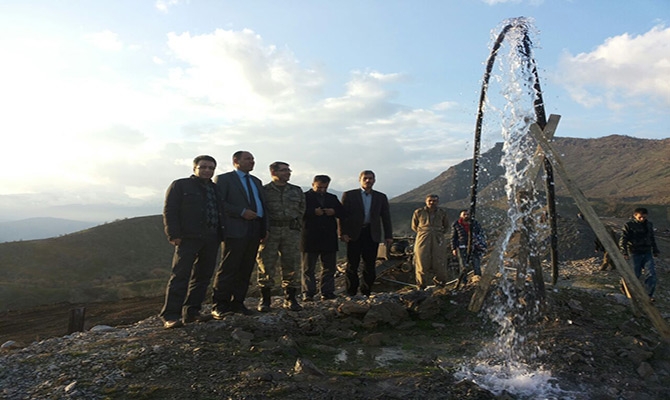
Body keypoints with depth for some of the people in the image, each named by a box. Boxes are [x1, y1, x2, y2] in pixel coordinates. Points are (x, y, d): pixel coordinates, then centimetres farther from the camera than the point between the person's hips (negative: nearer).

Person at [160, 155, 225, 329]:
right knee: (180, 276, -8)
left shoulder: (216, 189, 18)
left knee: (203, 276, 8)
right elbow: (169, 211, -3)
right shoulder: (180, 185, 4)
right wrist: (174, 235, -12)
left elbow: (221, 213, 19)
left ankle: (191, 312, 17)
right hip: (188, 237, -6)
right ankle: (170, 315, -5)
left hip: (211, 239, 6)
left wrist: (221, 234, 8)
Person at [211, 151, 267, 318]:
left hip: (254, 230, 7)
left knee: (245, 270, 9)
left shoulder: (256, 181, 22)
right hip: (235, 230, -6)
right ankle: (219, 306, 4)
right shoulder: (223, 179, 0)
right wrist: (242, 212, -17)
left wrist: (264, 228, 11)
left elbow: (262, 204, 22)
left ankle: (237, 303, 18)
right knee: (228, 268, -5)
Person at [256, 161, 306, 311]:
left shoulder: (297, 191, 14)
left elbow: (301, 210, 18)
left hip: (292, 231, 3)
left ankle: (291, 299, 13)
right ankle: (265, 300, 10)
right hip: (270, 231, -3)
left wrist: (296, 226, 9)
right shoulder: (264, 190, 3)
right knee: (266, 265, -2)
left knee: (292, 265, 2)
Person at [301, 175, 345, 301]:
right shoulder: (304, 197, 1)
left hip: (329, 237, 4)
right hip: (310, 238, -4)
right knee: (308, 268, 2)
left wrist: (334, 212, -8)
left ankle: (327, 292, 15)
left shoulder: (332, 198, 17)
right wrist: (313, 212, -22)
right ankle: (308, 293, 8)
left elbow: (342, 212, 13)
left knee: (329, 267, 7)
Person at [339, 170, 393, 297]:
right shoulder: (349, 195, 4)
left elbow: (386, 217, 11)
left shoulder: (381, 197, 12)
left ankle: (366, 292, 15)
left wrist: (388, 235, 4)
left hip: (372, 235, 2)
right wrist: (343, 233, -11)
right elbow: (343, 215, -1)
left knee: (370, 265, 4)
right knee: (352, 265, 2)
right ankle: (351, 293, 12)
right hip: (354, 234, -2)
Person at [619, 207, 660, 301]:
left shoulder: (649, 225, 11)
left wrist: (655, 250, 24)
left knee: (651, 273, -4)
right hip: (635, 254, -5)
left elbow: (652, 239, 23)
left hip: (647, 253, 5)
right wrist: (624, 252, -19)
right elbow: (622, 240, -10)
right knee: (635, 274, -2)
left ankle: (649, 294, 2)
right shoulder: (628, 225, -7)